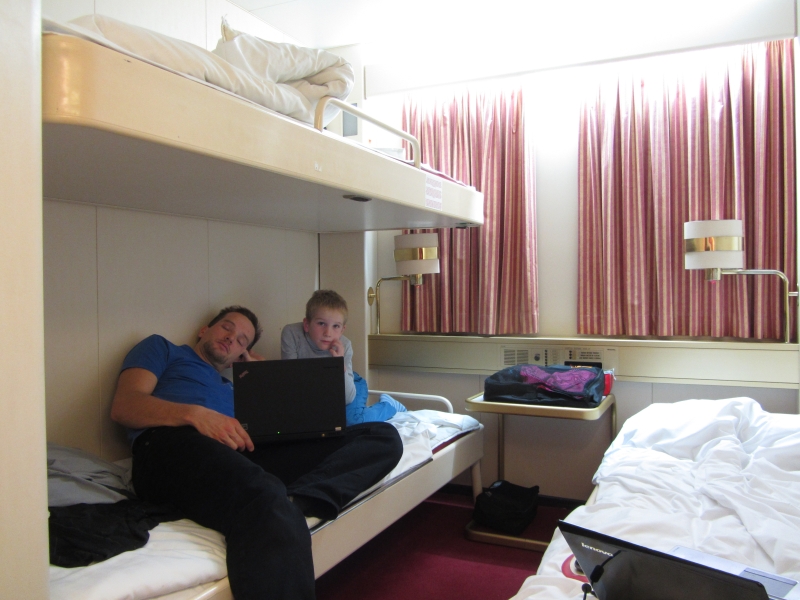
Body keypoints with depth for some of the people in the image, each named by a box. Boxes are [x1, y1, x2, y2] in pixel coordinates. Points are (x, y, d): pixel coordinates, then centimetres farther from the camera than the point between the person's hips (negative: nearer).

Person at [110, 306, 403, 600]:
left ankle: (293, 501, -33)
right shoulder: (161, 348, 26)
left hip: (240, 455, 6)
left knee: (384, 435, -9)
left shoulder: (232, 389, 41)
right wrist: (194, 414, -11)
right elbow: (123, 406, 6)